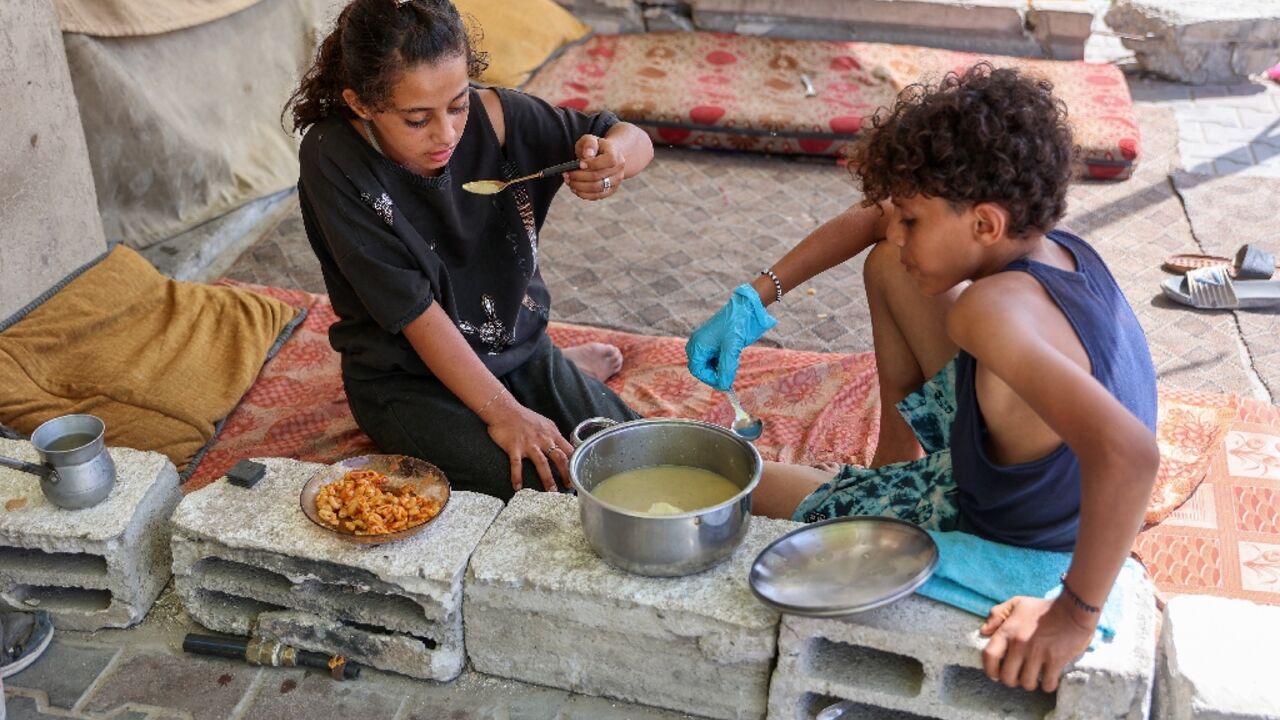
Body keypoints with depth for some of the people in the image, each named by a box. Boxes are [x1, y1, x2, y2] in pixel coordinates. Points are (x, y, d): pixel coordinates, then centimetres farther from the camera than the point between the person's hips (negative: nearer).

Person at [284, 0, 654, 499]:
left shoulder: (491, 116, -13)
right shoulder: (333, 160, -20)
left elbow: (635, 141, -3)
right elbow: (412, 307, -22)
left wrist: (615, 157, -28)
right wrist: (500, 411, -23)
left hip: (518, 347, 4)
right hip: (407, 382, -3)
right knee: (554, 494, -24)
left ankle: (562, 371, 17)